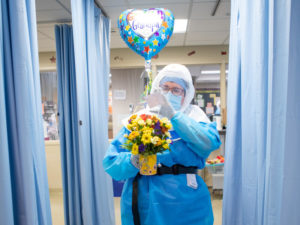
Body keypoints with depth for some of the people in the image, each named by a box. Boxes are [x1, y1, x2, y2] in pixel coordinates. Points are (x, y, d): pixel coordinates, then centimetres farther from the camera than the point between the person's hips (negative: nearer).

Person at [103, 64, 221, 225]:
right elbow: (110, 162, -4)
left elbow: (210, 143, -19)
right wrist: (132, 161, -25)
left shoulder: (193, 115, 2)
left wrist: (174, 116, -22)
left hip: (185, 202, 0)